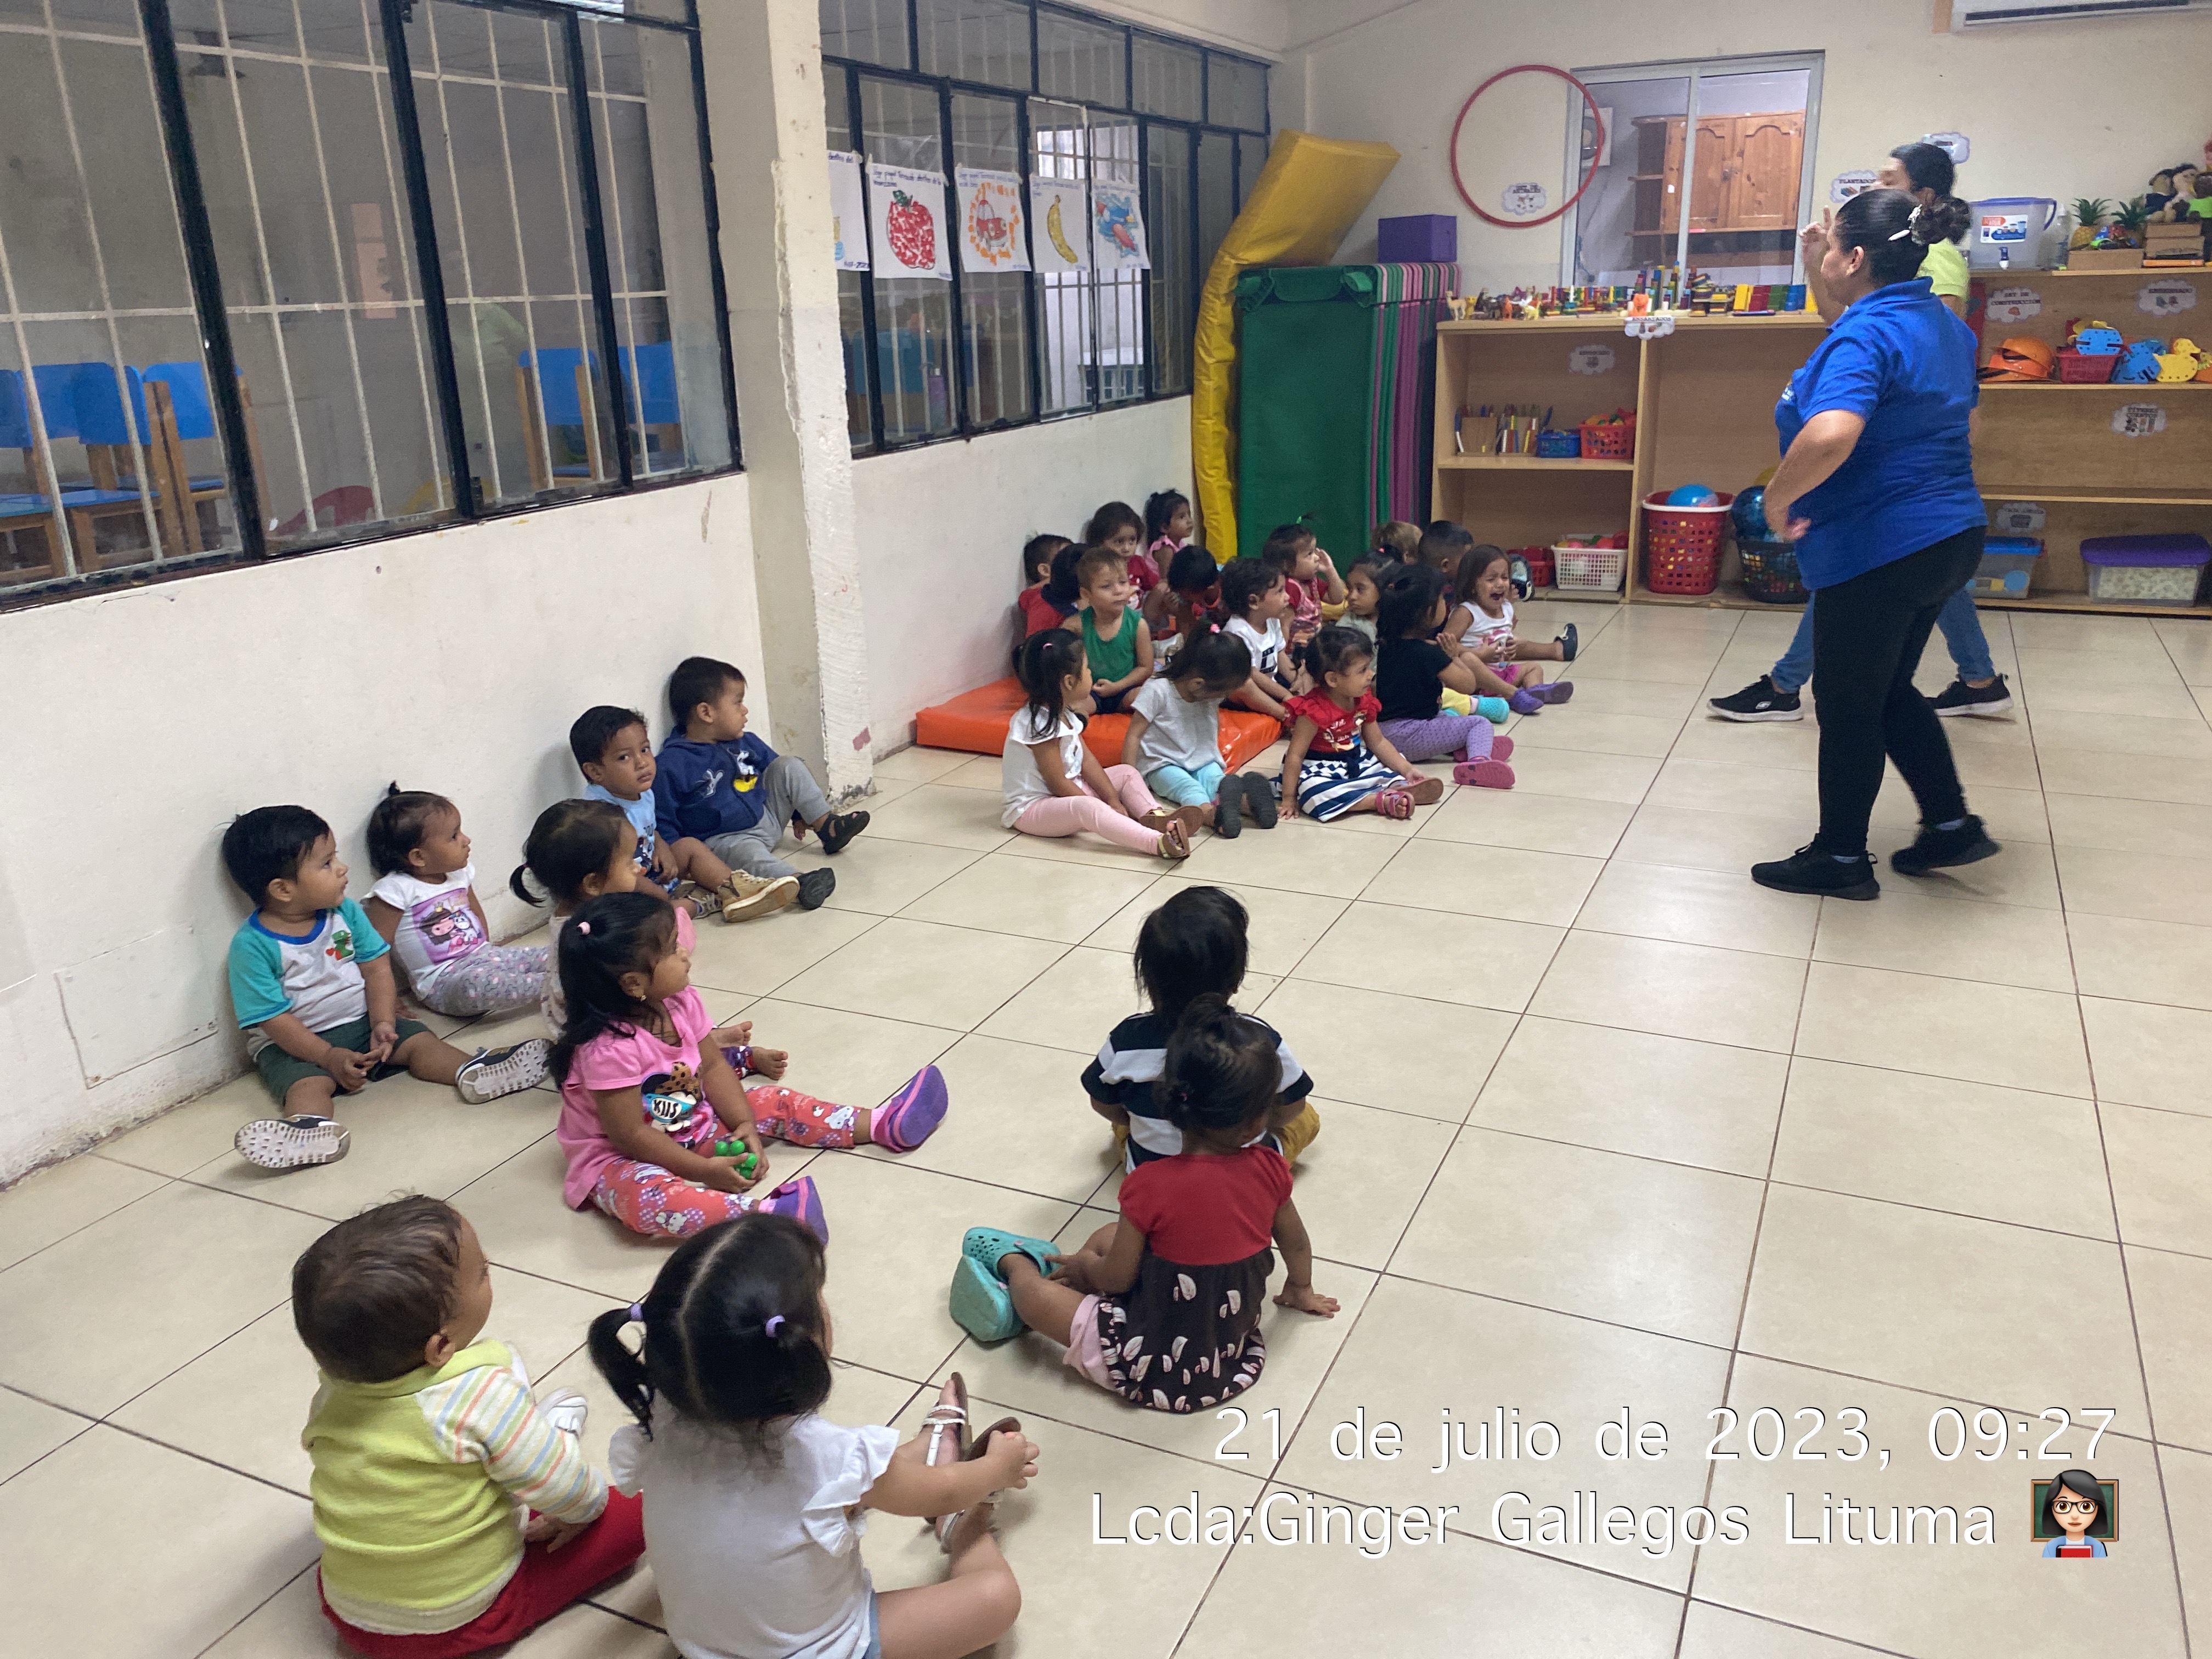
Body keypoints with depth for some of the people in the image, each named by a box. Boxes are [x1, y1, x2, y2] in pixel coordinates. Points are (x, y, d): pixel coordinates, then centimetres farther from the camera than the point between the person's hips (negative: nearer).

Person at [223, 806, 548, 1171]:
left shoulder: (345, 913, 0)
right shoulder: (252, 945, -16)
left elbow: (376, 969, 1)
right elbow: (274, 1018, -17)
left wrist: (383, 1024, -14)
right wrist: (329, 1056, -23)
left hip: (360, 1022, 5)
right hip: (297, 1043, -5)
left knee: (419, 1041, -15)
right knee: (308, 1084, -32)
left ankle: (472, 1072, -38)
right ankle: (314, 1128, -61)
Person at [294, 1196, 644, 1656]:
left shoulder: (335, 1383, -12)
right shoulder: (483, 1392, -31)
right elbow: (564, 1490, -22)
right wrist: (589, 1502, 0)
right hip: (464, 1621, -6)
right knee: (632, 1514, -3)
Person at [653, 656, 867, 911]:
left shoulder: (744, 743, 6)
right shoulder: (672, 764, -17)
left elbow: (775, 767, 23)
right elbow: (661, 822, -14)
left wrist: (801, 813, 26)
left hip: (767, 818, 8)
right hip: (725, 840, -8)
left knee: (788, 765, 0)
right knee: (748, 852, -40)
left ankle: (827, 826, -5)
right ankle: (798, 883, -65)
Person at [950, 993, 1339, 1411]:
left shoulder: (1150, 1185, -29)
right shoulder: (1269, 1169, -15)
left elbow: (1116, 1278, -16)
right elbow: (1297, 1243, 4)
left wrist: (1083, 1262, 8)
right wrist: (1300, 1291, 26)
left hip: (1159, 1367, -6)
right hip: (1233, 1341, 6)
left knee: (1034, 1292, 8)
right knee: (1107, 1235, 18)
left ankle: (1014, 1262, 39)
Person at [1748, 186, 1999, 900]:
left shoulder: (1864, 337, -21)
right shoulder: (1945, 324, 10)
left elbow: (1831, 433, -39)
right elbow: (1962, 420, 26)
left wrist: (1779, 498, -24)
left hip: (1877, 548, -9)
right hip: (1949, 536, 9)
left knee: (1849, 705, 5)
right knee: (1890, 690, 22)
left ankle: (1841, 858, 18)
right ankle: (1952, 824, 27)